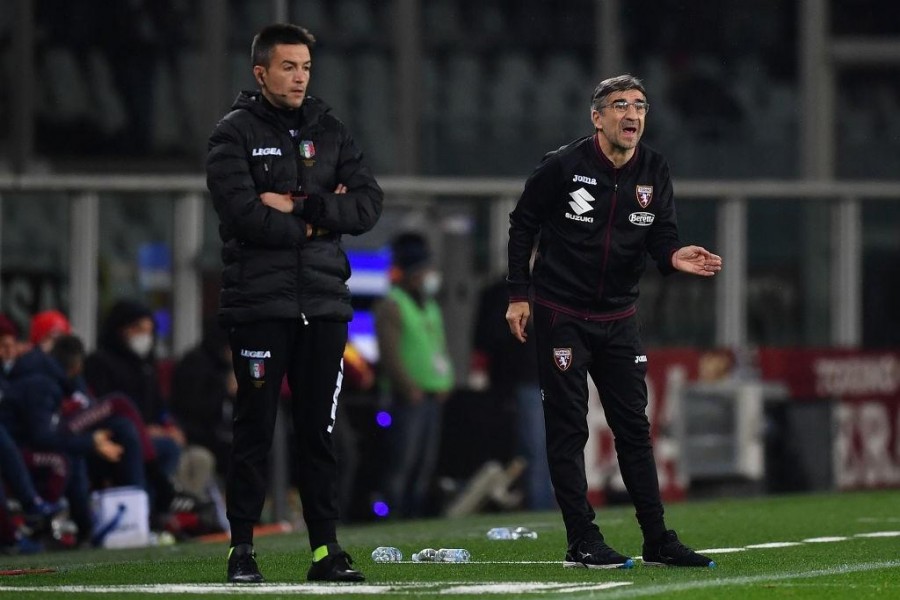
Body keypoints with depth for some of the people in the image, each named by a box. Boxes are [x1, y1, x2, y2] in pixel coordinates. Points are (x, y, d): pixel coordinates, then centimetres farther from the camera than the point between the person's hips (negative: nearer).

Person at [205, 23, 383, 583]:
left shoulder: (329, 131, 12)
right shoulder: (235, 133, -1)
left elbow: (368, 205, 1)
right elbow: (244, 214, -15)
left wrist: (299, 207, -12)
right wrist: (320, 220, -8)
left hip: (324, 303, 4)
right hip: (260, 304, -4)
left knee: (319, 431, 6)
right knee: (255, 429, -1)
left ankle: (327, 548, 9)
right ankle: (242, 549, 5)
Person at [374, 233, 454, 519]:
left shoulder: (430, 307, 21)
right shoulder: (392, 306, -6)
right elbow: (389, 353, -14)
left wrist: (445, 383, 9)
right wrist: (409, 388, -18)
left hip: (434, 396, 9)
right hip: (410, 397, -9)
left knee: (426, 462, 8)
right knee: (404, 460, -13)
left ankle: (416, 513, 12)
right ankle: (395, 514, -14)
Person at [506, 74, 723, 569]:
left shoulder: (653, 173, -1)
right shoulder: (562, 167, -13)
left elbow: (661, 236, -2)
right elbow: (522, 226, -2)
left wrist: (674, 256, -26)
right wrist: (519, 294, -4)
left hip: (618, 317, 5)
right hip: (561, 315, -5)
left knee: (634, 426, 6)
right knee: (567, 428, -2)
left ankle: (658, 541, 10)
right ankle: (582, 543, 0)